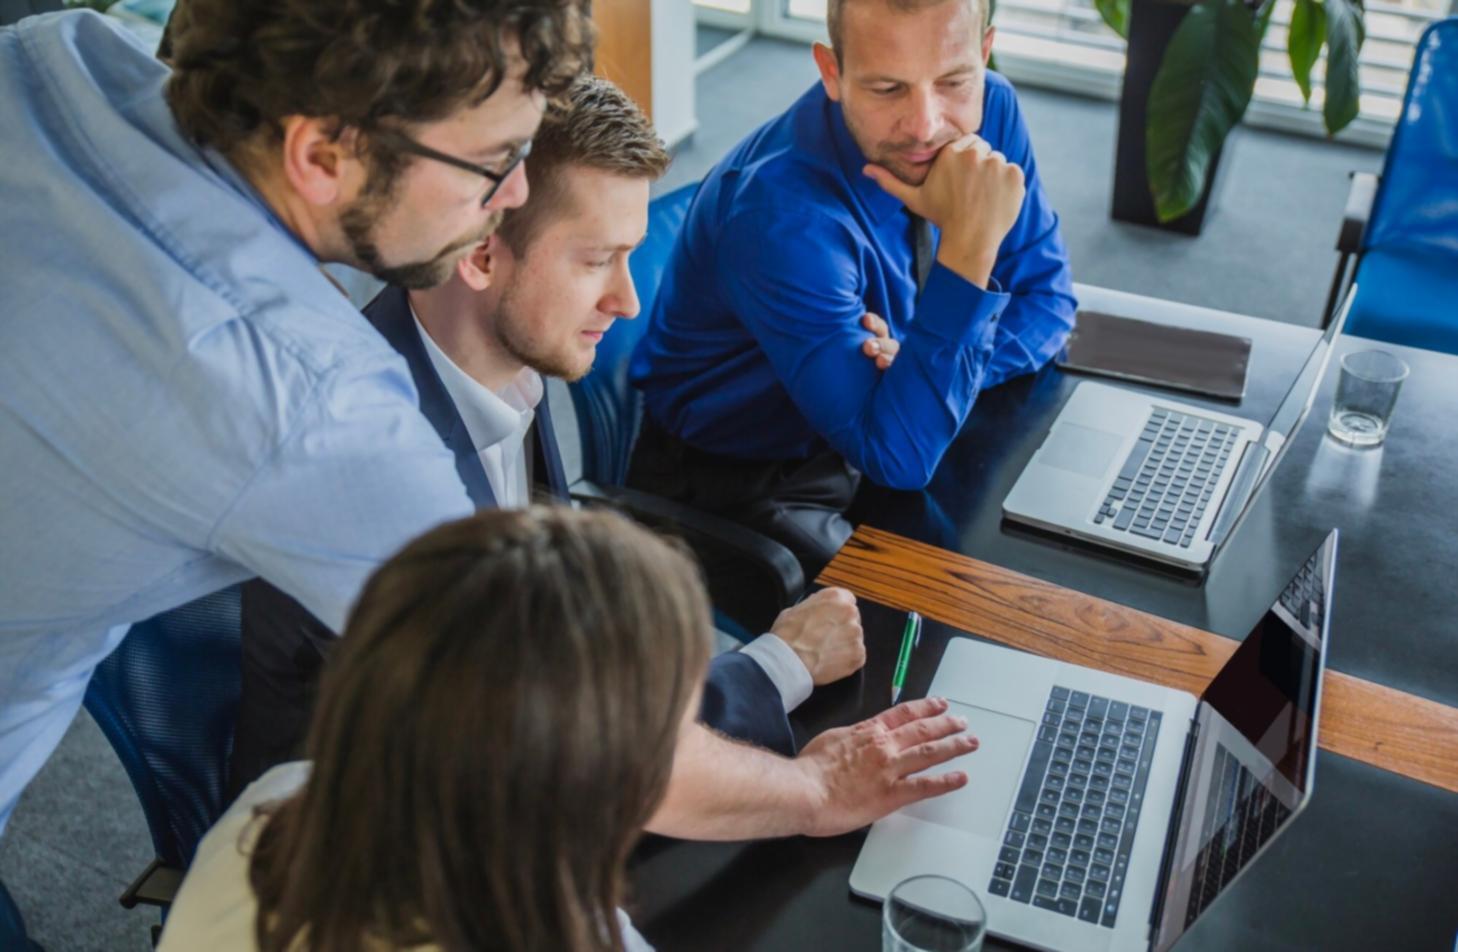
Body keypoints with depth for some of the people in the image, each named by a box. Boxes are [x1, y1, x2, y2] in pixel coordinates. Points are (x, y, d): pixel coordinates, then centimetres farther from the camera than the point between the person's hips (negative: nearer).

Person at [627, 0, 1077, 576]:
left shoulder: (988, 109, -12)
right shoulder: (784, 213, -33)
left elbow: (1045, 301, -3)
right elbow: (899, 456, -34)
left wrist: (925, 370, -23)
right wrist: (970, 244, -41)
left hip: (871, 422, 6)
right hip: (737, 480, -6)